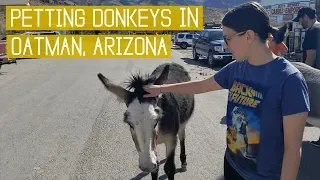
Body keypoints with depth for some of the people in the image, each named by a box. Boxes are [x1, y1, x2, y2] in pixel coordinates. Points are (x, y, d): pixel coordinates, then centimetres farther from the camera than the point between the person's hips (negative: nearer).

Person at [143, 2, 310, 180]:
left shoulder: (290, 80, -23)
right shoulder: (236, 68, -4)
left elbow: (293, 148, -20)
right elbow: (202, 85, 14)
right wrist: (162, 88, 21)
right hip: (232, 164, 6)